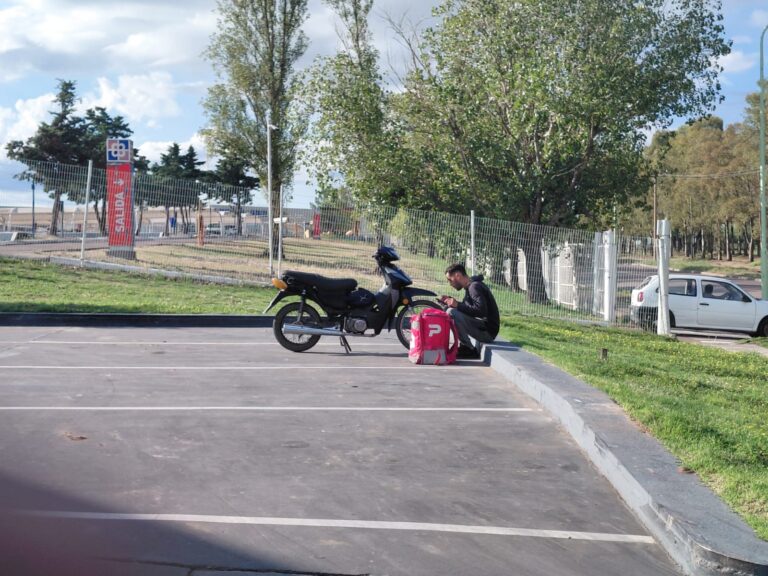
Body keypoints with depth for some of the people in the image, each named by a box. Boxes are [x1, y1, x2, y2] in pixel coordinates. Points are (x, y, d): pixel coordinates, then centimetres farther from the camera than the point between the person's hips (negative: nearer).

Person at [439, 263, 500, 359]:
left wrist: (458, 305, -24)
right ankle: (464, 346, 7)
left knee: (451, 312, -24)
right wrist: (449, 300, 10)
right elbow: (467, 307, 23)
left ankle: (468, 350, -14)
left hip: (487, 332, -10)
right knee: (448, 308, 15)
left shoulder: (475, 286, -14)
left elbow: (481, 311, -26)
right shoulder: (470, 287, 15)